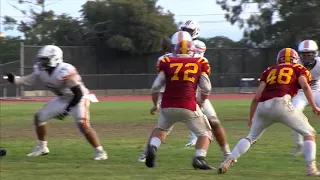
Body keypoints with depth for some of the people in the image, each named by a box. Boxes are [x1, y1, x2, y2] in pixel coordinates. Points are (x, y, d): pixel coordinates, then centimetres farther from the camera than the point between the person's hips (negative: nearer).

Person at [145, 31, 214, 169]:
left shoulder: (166, 62, 3)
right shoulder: (199, 63, 4)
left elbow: (156, 87, 5)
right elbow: (206, 89, 6)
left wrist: (155, 105, 21)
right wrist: (201, 102, 26)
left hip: (168, 106, 2)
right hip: (188, 107, -2)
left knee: (161, 128, 29)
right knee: (205, 132, 16)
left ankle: (153, 148, 3)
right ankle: (199, 158, -6)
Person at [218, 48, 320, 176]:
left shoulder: (269, 71, 28)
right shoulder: (299, 69, 20)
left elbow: (257, 96, 20)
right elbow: (305, 86, -1)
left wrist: (250, 117, 26)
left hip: (262, 107, 4)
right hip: (281, 103, -4)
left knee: (251, 137, 25)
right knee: (309, 133, 10)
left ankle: (228, 162, 14)